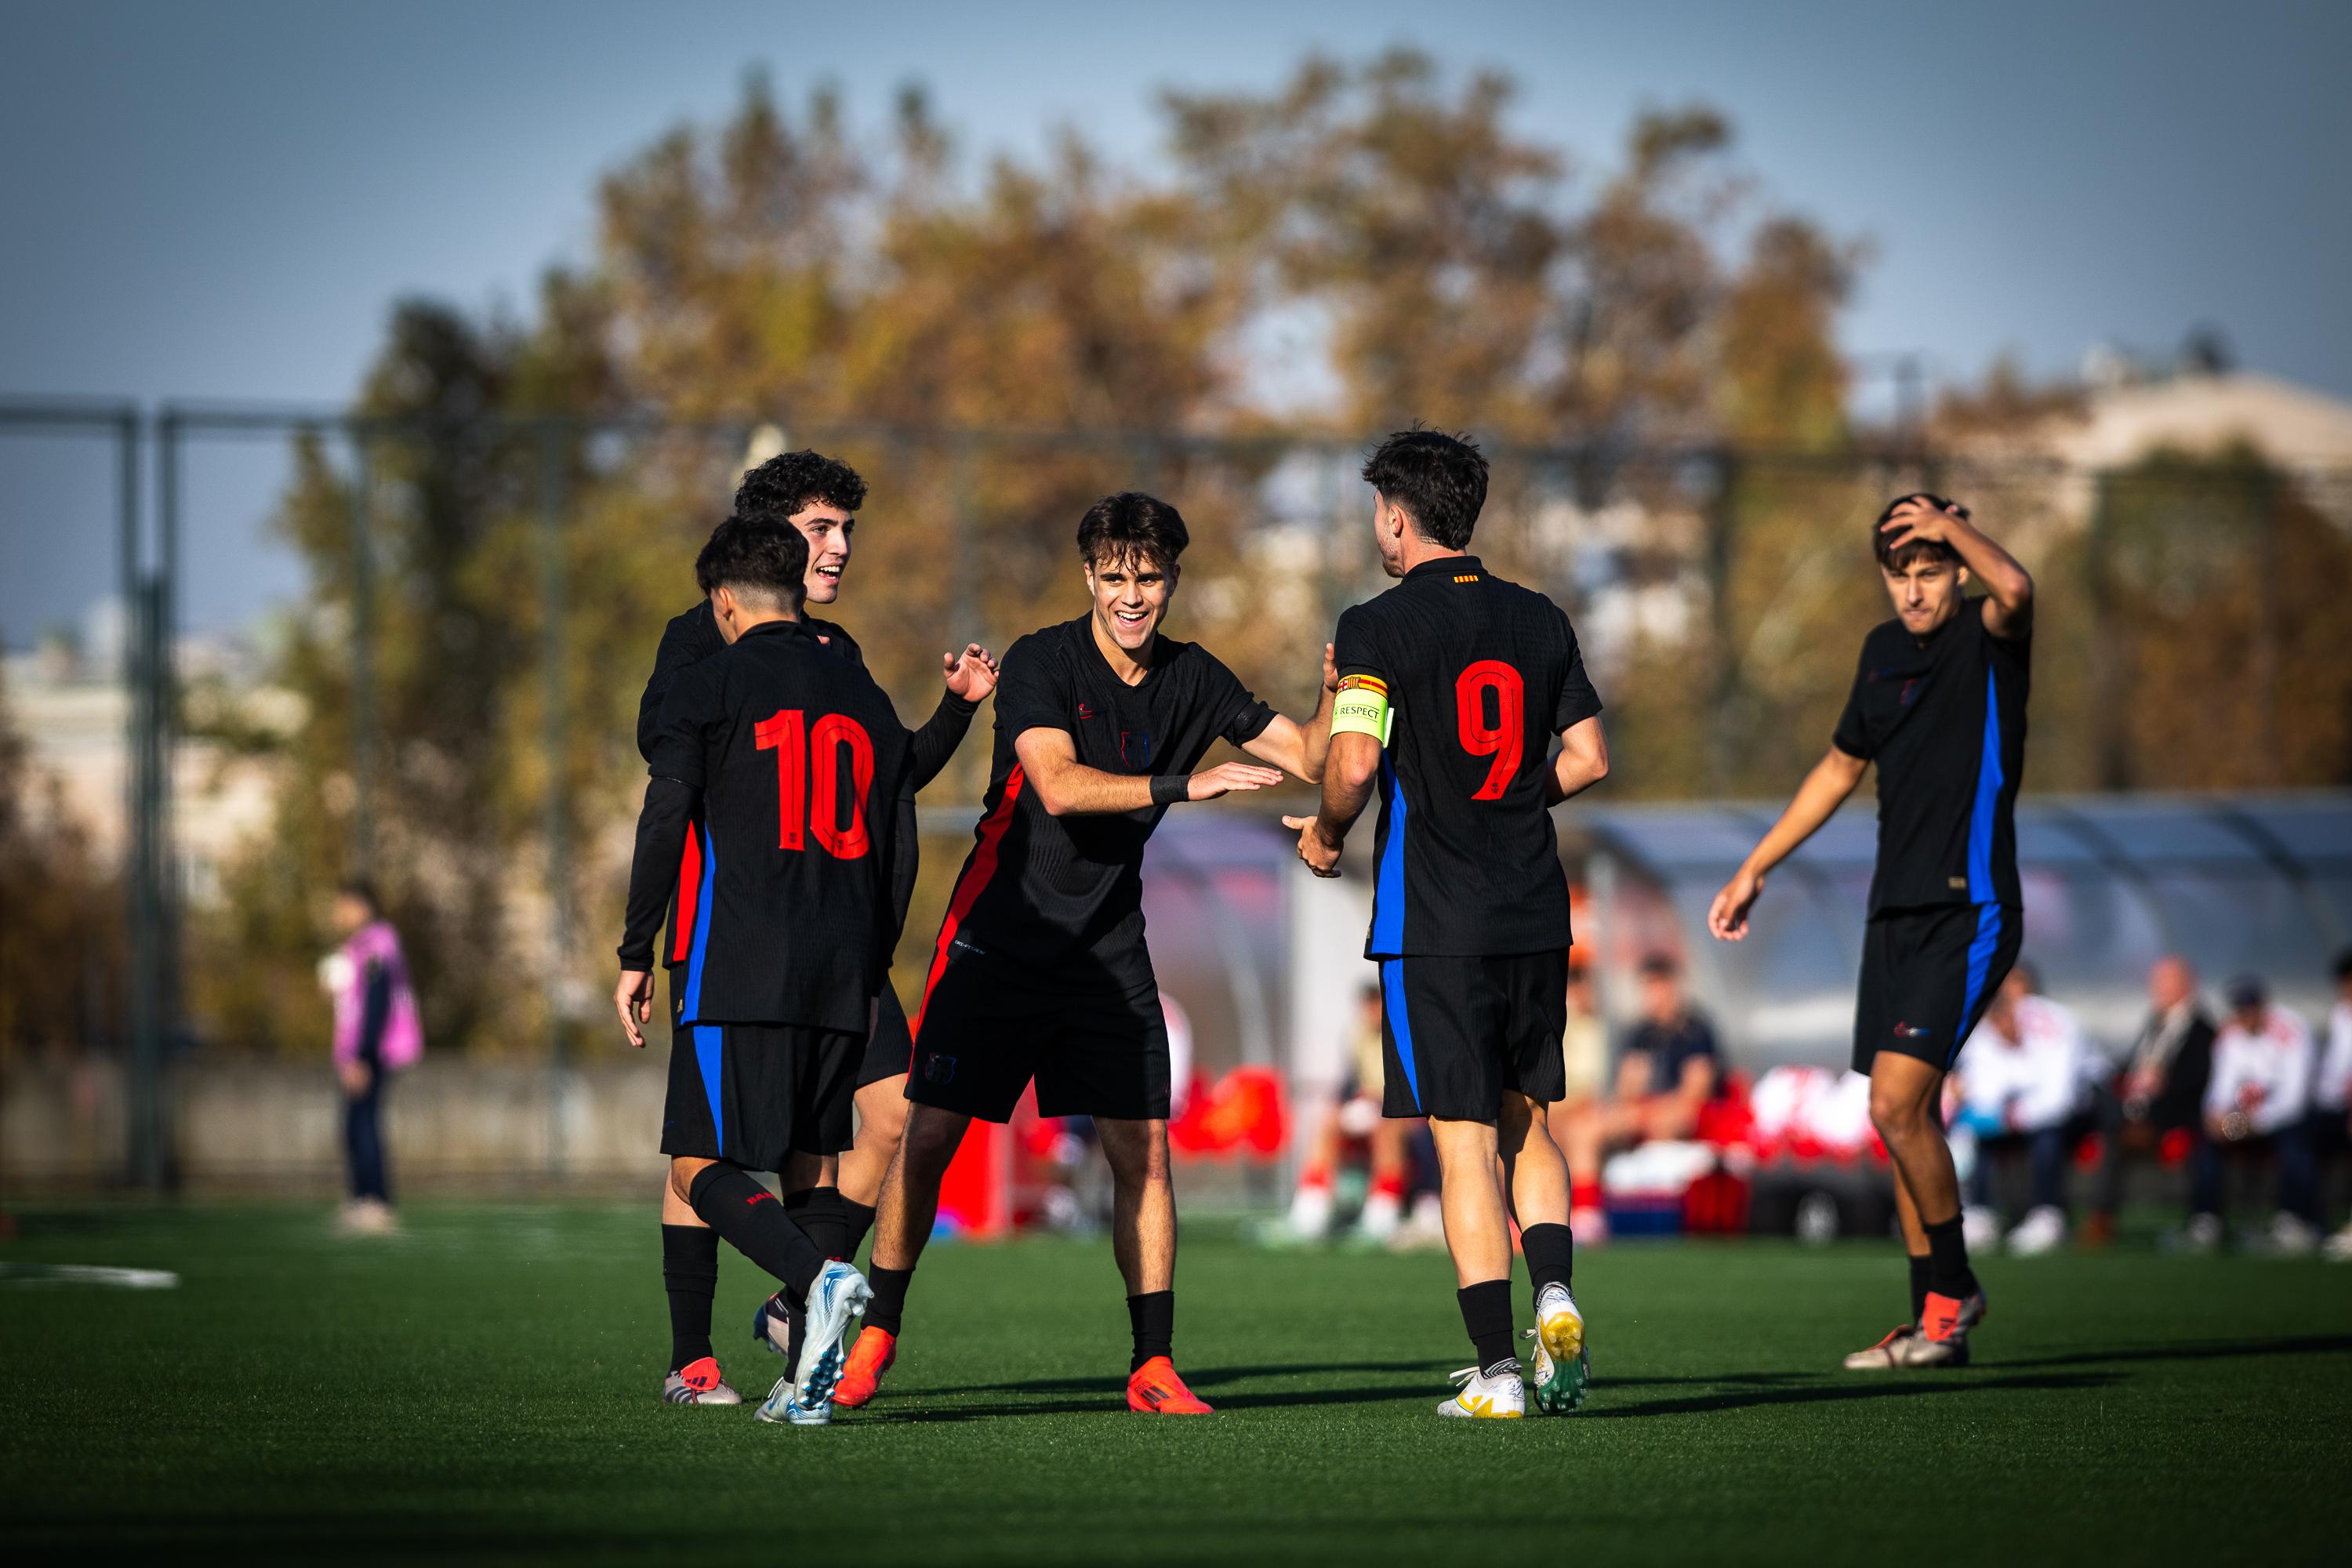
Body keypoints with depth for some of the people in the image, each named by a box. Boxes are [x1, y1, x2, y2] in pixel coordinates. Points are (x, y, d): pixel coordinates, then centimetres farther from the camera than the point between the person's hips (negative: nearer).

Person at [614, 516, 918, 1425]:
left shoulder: (708, 687, 0)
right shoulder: (863, 697, 15)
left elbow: (663, 826, -8)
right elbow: (900, 848, 15)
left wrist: (636, 956, -2)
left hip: (737, 973, -5)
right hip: (841, 977, 5)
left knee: (699, 1170, -4)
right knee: (808, 1168, 12)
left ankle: (820, 1280, -28)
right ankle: (809, 1382, 3)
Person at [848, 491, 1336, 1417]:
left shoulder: (1191, 680, 3)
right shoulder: (1041, 662, -12)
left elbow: (1306, 755, 6)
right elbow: (1060, 785, -26)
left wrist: (1336, 697, -14)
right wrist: (1184, 786, -34)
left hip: (1108, 951, 3)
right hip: (997, 939, -3)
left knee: (1142, 1151, -5)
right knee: (929, 1137, -4)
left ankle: (1154, 1366, 2)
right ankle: (877, 1335, 12)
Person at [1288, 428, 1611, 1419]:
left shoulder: (1380, 628, -8)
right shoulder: (1539, 621, 9)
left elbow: (1354, 762, -18)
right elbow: (1588, 758, 9)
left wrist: (1326, 833, 2)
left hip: (1433, 920, -5)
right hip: (1535, 912, 5)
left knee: (1464, 1142, -3)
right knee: (1528, 1121, 18)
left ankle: (1497, 1370, -6)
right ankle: (1555, 1292, -4)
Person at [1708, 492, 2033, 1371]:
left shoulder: (1988, 637, -8)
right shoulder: (1884, 650, 13)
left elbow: (2015, 590, -35)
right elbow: (1842, 767, 26)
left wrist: (1953, 527, -27)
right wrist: (1757, 868, 27)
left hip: (1970, 916, -8)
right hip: (1896, 914, 8)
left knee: (1896, 1106, -16)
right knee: (1910, 1118, 8)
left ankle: (1952, 1290, 1)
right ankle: (1935, 1323, 16)